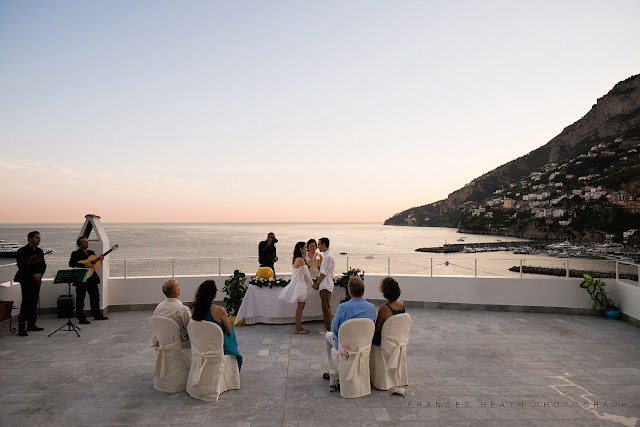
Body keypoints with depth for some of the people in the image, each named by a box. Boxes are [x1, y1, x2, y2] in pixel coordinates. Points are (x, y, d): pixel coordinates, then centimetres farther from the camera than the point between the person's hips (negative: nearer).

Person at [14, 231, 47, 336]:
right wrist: (33, 275, -20)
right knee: (26, 302, -11)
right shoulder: (22, 251, -7)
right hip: (26, 280, -7)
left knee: (34, 302, 10)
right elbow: (21, 266, -15)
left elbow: (43, 264, 11)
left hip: (37, 280, 7)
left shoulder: (39, 251, 14)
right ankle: (21, 328, -8)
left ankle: (31, 324, 20)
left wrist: (40, 274, -8)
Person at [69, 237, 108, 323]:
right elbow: (71, 263, -20)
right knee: (80, 298, -1)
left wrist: (99, 259, -1)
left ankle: (97, 315, 26)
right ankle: (81, 318, 6)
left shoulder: (91, 253, 15)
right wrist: (84, 265, -26)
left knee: (95, 296, 13)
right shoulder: (76, 253, -5)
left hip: (92, 278, 7)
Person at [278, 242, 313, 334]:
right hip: (300, 285, -10)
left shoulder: (298, 259, 14)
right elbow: (305, 274, -13)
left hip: (301, 285, 10)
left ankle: (299, 327, 19)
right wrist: (312, 283, -1)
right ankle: (298, 329, 0)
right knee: (300, 307, -5)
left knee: (301, 307, 13)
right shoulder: (300, 260, -17)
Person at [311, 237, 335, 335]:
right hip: (324, 285, 10)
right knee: (325, 307, 13)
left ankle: (329, 329, 2)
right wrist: (317, 283, 14)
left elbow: (324, 273, -17)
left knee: (326, 307, -4)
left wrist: (316, 284, -9)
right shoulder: (326, 255, 15)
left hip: (326, 286, -10)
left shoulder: (329, 256, -17)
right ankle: (328, 326, 20)